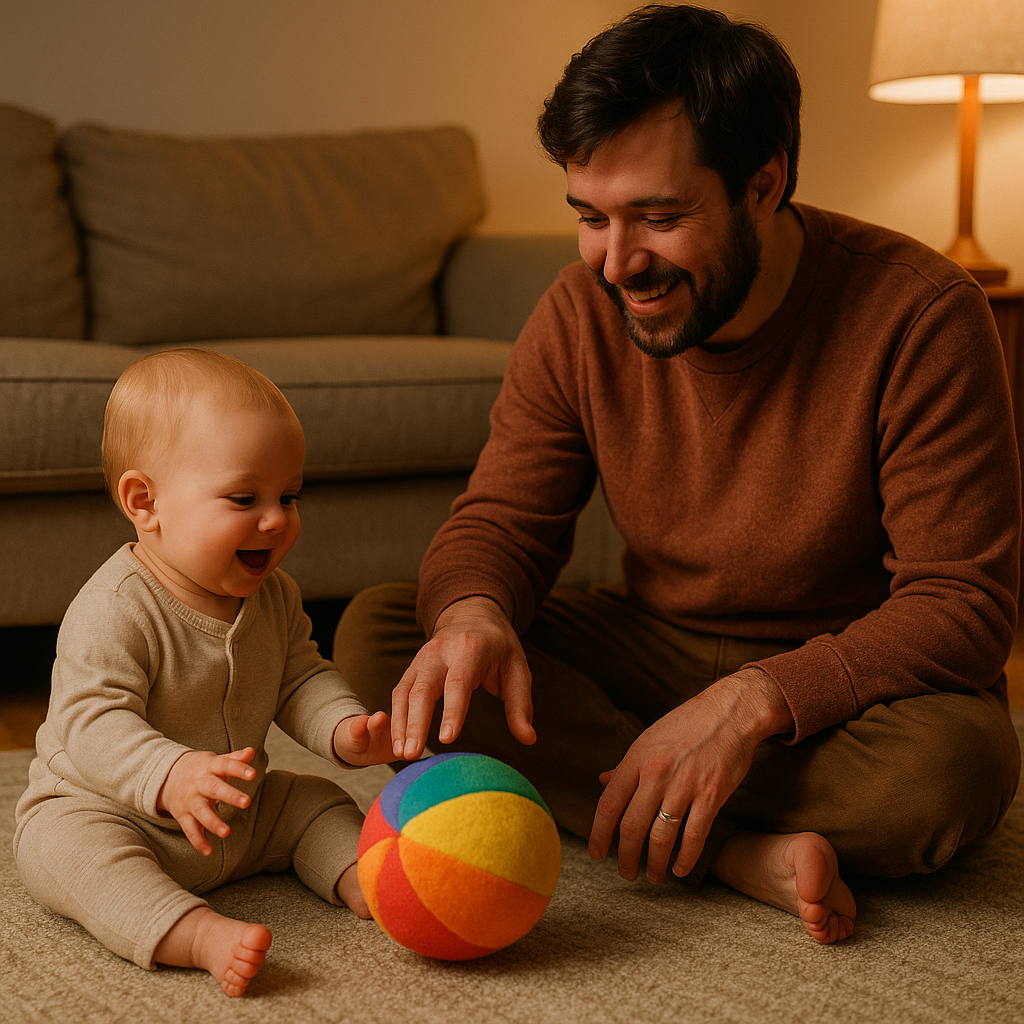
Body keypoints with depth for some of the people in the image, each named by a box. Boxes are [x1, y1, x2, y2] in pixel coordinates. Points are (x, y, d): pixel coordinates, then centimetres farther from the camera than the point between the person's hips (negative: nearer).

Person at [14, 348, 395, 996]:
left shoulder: (274, 596, -2)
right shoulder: (114, 610, -28)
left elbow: (300, 680, 7)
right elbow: (93, 725, -33)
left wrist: (343, 728, -15)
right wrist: (172, 777, -51)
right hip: (101, 808, -7)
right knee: (68, 847, -36)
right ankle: (200, 935, -52)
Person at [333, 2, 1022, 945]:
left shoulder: (919, 313, -22)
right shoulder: (581, 316, -8)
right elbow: (502, 520, -3)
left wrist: (751, 702, -36)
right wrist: (473, 613, -30)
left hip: (840, 681, -4)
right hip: (653, 649, 4)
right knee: (373, 632, -17)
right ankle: (740, 851, -25)